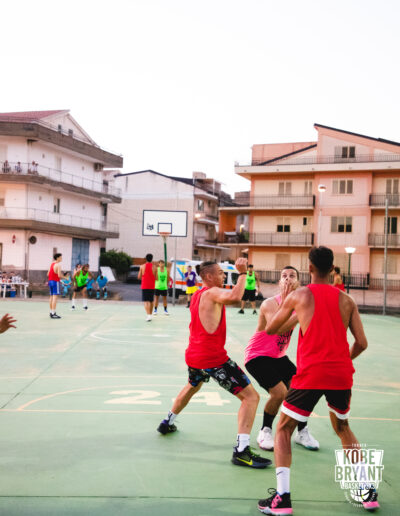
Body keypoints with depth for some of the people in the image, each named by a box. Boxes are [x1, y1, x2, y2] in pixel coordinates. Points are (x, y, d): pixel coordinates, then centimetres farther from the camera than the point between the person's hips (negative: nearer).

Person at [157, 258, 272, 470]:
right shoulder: (212, 292, -14)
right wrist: (242, 273, -25)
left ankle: (167, 423, 51)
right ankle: (242, 450, -19)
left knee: (192, 386, 38)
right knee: (251, 396, -9)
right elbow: (234, 297, -35)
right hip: (213, 358, -9)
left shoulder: (197, 295, 14)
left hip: (194, 355, 9)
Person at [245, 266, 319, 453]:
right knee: (279, 392, -20)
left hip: (278, 356, 7)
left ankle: (302, 432, 18)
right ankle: (265, 432, 3)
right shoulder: (270, 304, -22)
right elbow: (277, 329, -38)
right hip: (257, 355, -7)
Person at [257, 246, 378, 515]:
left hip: (311, 374, -4)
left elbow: (270, 329, 9)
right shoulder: (347, 300, 7)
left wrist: (284, 304, 25)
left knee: (283, 431, 11)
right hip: (341, 374, 4)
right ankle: (368, 491, 28)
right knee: (343, 429, 27)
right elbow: (362, 343, 4)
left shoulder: (299, 295, -1)